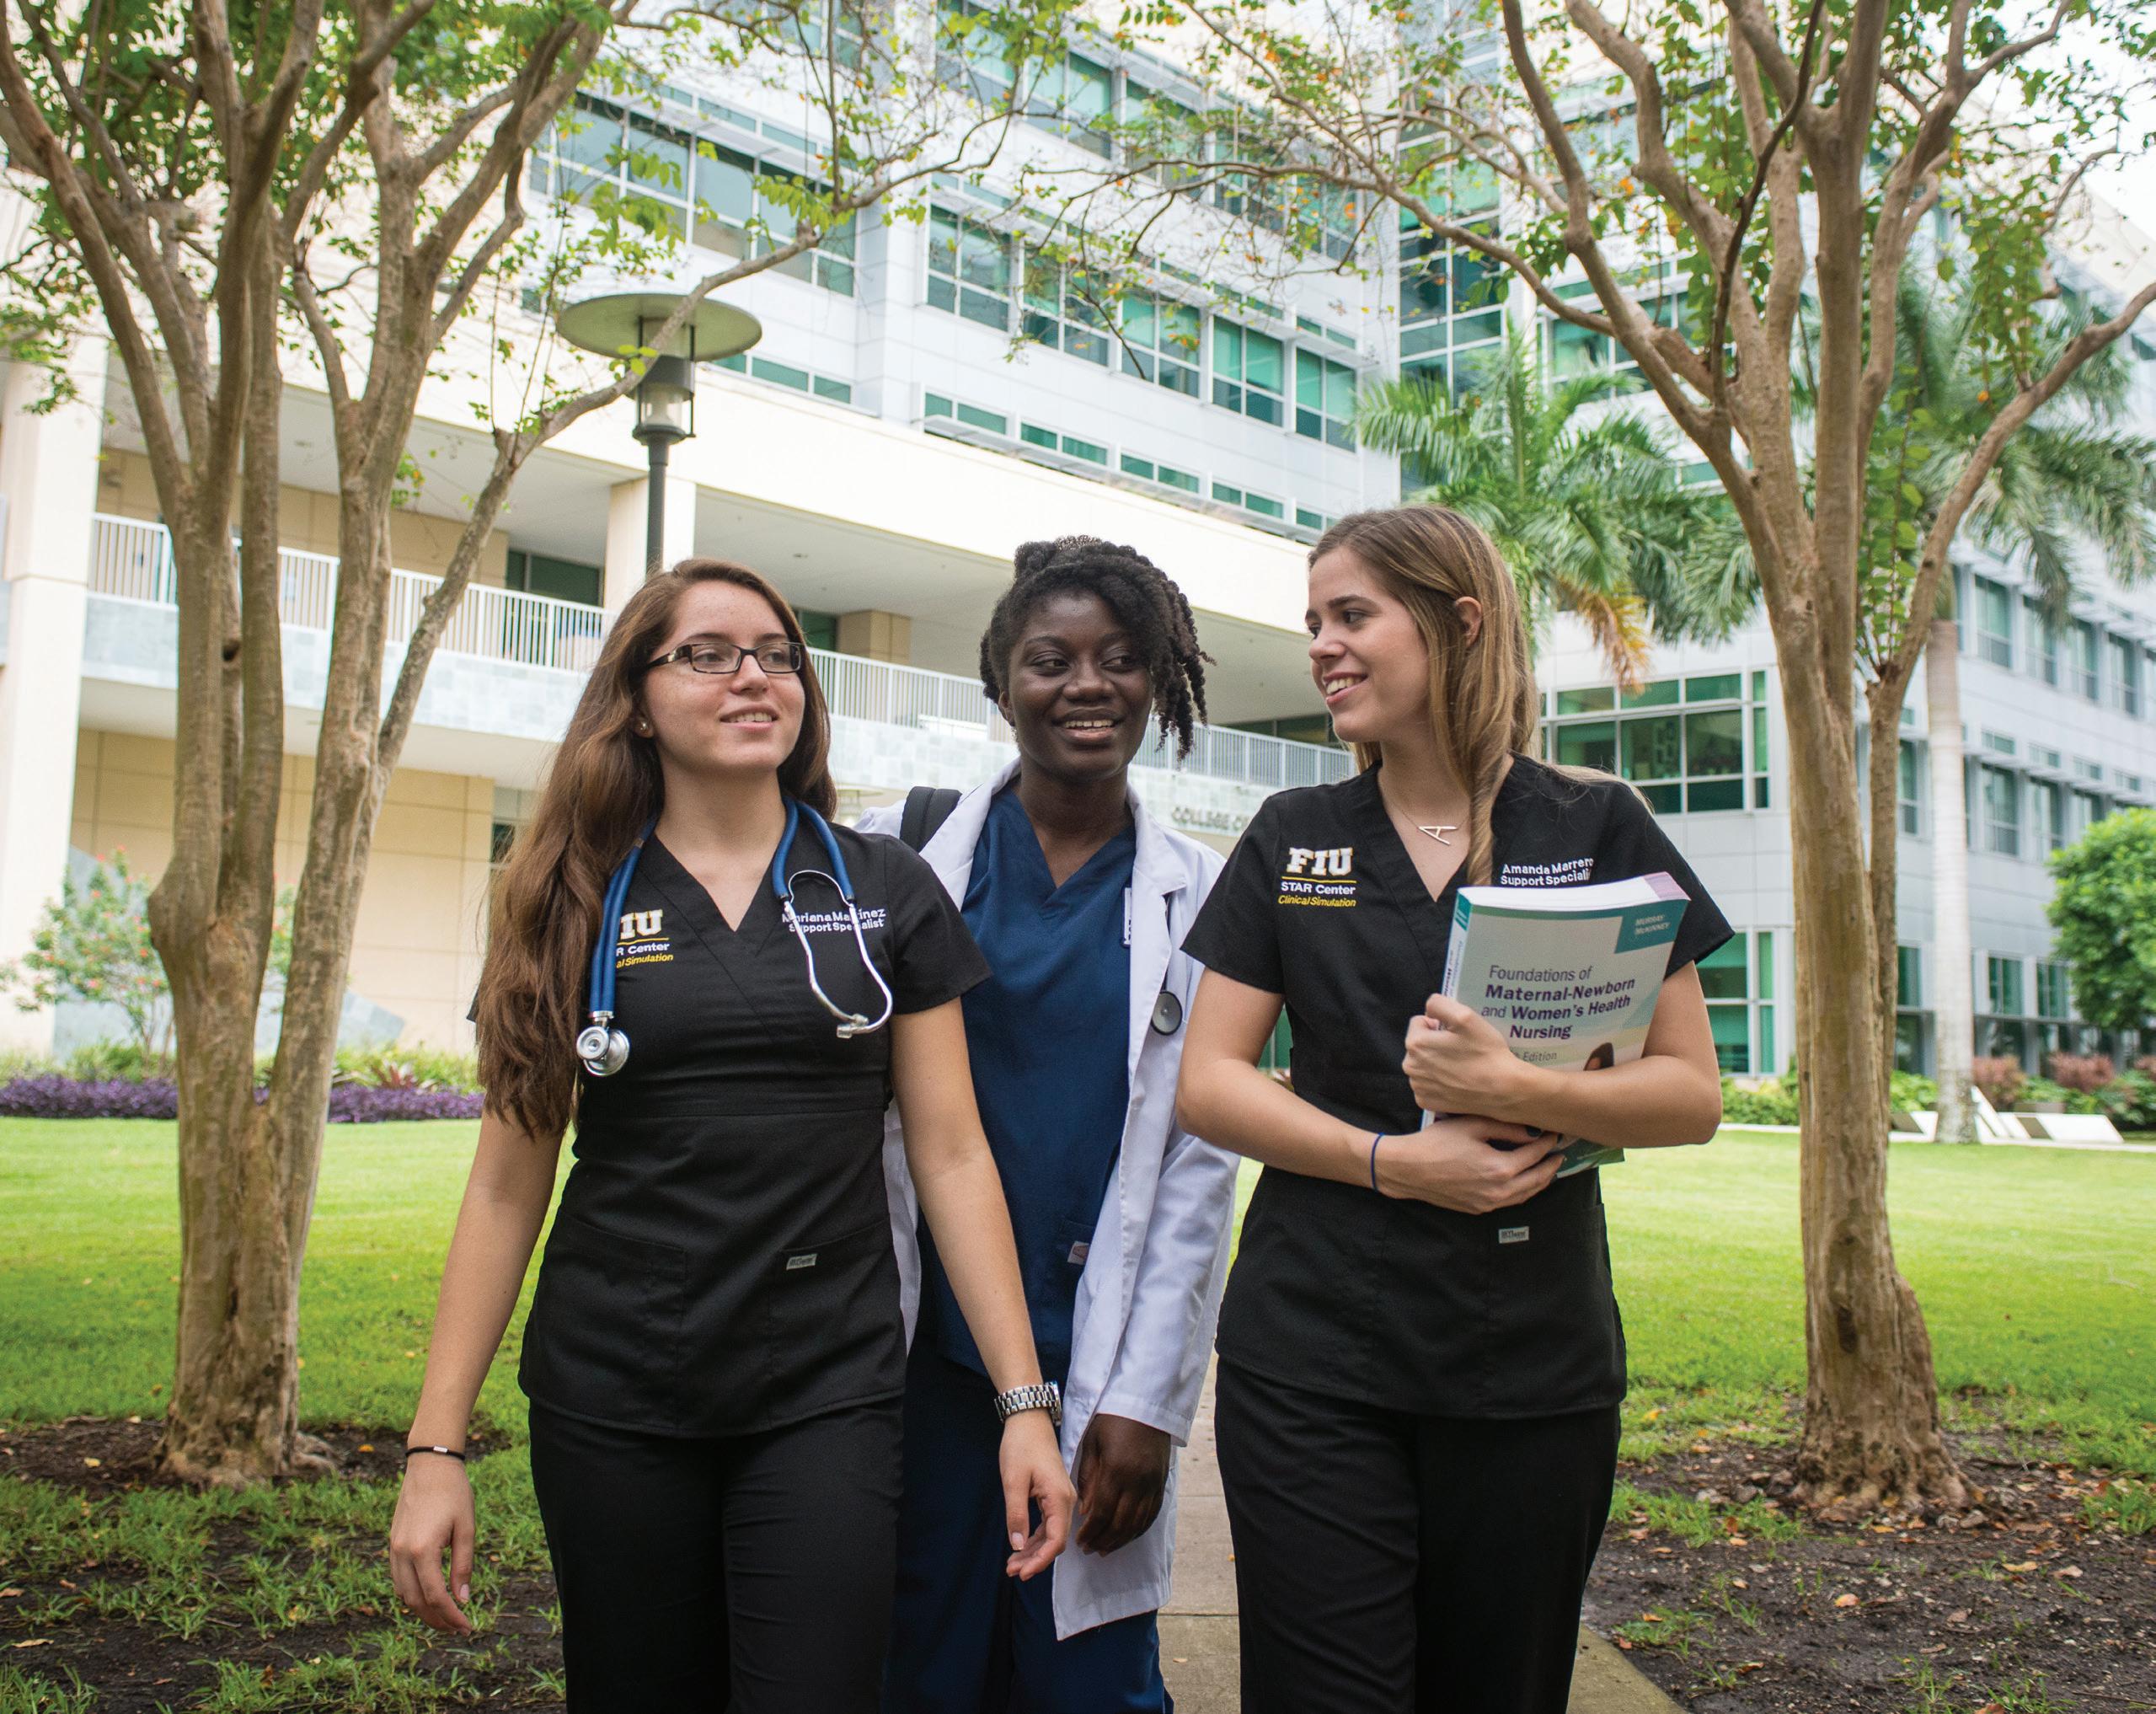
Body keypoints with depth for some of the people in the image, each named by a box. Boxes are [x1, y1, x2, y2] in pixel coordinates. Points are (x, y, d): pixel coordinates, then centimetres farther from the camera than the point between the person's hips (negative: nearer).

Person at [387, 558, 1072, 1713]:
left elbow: (953, 1155, 2)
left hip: (827, 1398, -1)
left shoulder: (887, 894, 3)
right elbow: (508, 1185, 4)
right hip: (610, 1402, 1)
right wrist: (434, 1446, -1)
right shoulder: (573, 909, 4)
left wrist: (1024, 1400, -4)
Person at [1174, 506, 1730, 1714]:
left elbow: (1693, 1094, 0)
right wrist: (1396, 1160, -12)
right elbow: (1208, 1082, 3)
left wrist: (1519, 1089, -19)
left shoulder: (1596, 829, 2)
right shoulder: (1292, 842, 7)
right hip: (1310, 1356, 1)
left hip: (1533, 1363, 0)